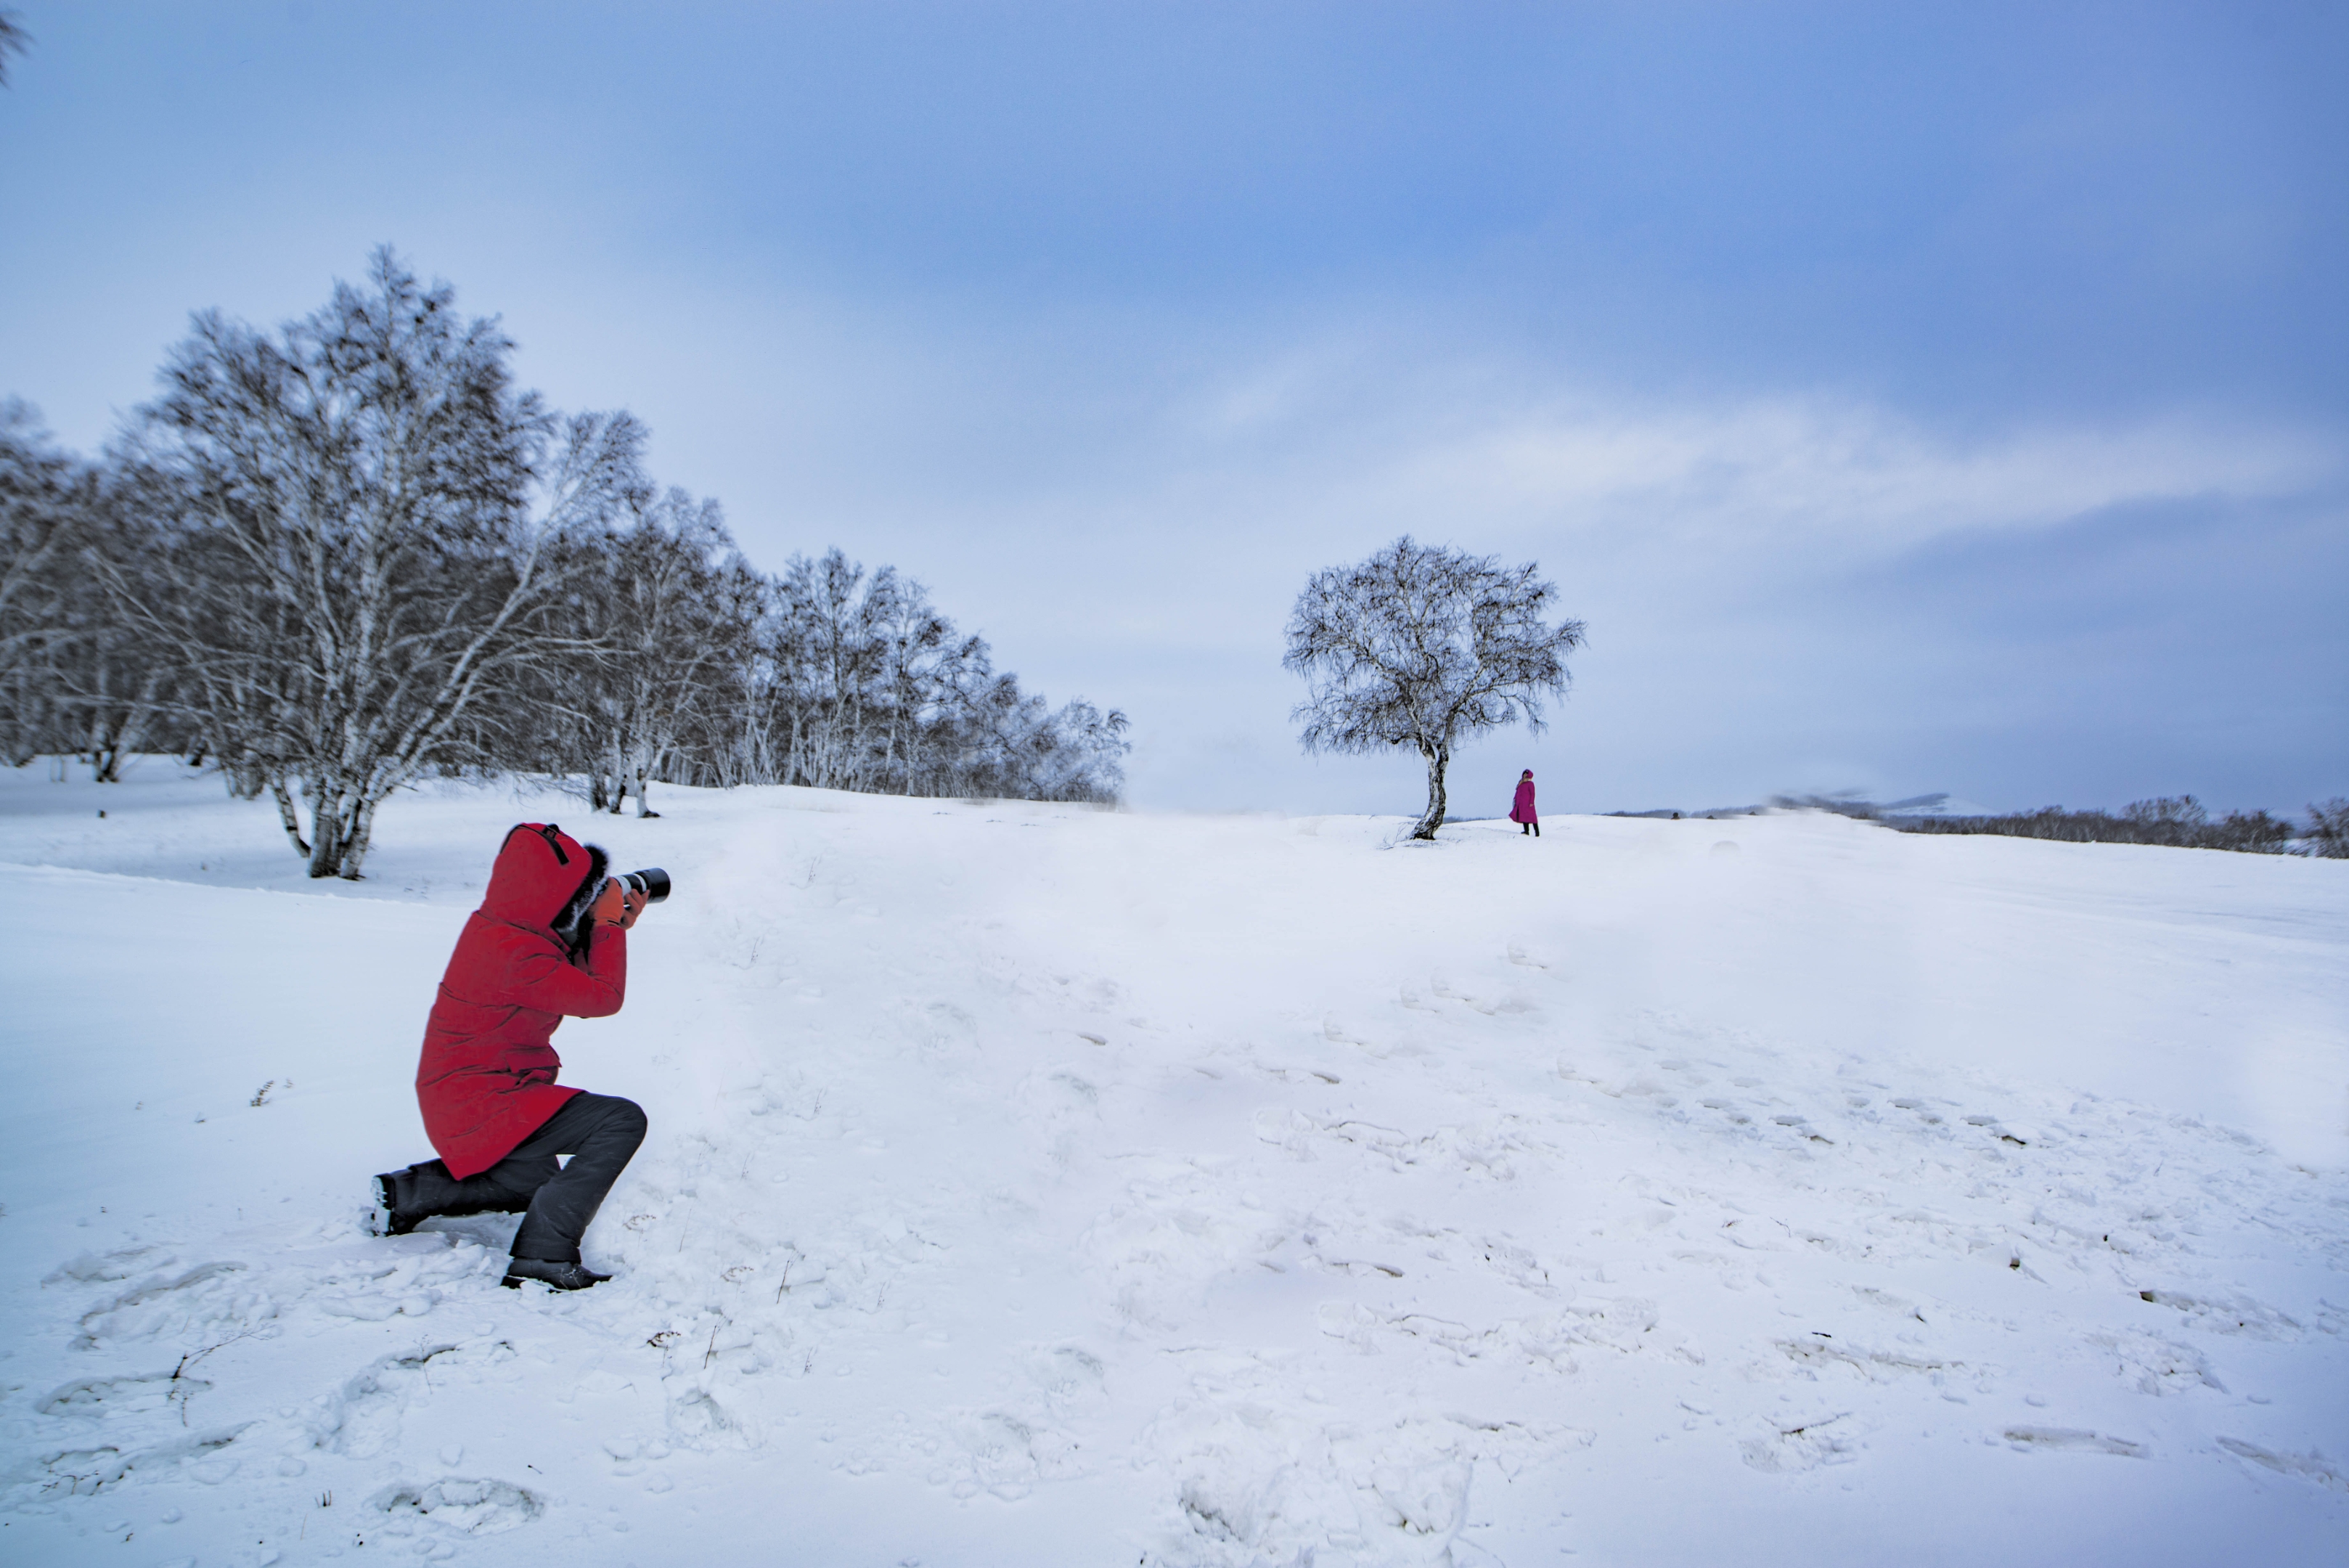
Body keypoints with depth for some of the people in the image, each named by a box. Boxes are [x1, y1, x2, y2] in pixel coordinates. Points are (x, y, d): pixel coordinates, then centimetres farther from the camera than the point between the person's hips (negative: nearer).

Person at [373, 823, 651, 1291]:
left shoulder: (499, 928, 2)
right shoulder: (518, 955, -29)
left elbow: (580, 988, 10)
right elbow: (603, 998, -22)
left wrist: (612, 927, -1)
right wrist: (608, 926, -14)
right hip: (483, 1104, -10)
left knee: (537, 1183, 33)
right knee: (622, 1121, -24)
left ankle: (405, 1193, 29)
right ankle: (542, 1257, -18)